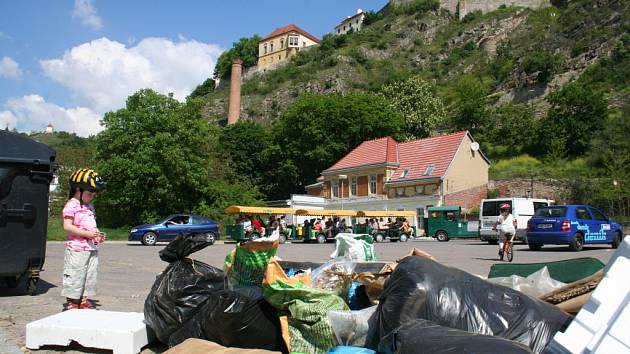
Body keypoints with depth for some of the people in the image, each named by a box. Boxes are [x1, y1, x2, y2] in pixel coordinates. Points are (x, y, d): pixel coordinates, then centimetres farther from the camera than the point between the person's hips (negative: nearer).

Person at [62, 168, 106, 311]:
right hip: (77, 249, -8)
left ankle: (84, 301, 21)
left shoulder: (89, 206, 18)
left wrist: (98, 235, 6)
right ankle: (72, 302, 10)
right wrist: (87, 234, -21)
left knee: (90, 276, 12)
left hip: (92, 249, 8)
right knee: (75, 277, -1)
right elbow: (67, 226, -17)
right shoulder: (72, 205, -8)